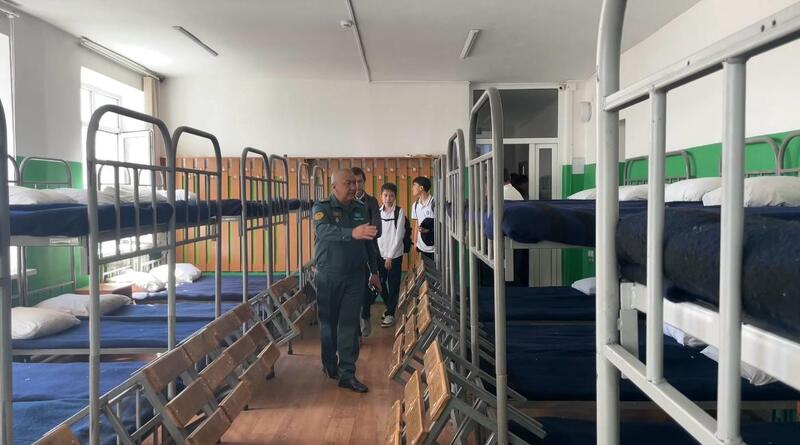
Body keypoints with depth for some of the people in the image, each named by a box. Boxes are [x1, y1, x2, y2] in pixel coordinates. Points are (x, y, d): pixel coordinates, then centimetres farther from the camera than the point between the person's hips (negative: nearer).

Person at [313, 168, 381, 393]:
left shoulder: (360, 209, 8)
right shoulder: (322, 208, -7)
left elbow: (370, 242, 16)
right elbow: (323, 230, -30)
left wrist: (374, 271, 18)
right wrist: (352, 233, -45)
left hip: (355, 276, 3)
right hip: (329, 276, -3)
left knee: (350, 325, 1)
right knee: (328, 323, 10)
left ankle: (347, 373, 5)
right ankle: (329, 366, 30)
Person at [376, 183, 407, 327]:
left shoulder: (399, 212, -9)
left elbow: (398, 236, -11)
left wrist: (390, 256, -12)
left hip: (395, 255, -4)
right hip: (380, 254, 4)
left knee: (393, 285, 2)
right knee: (380, 283, 10)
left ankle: (390, 314, 12)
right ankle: (389, 306, 31)